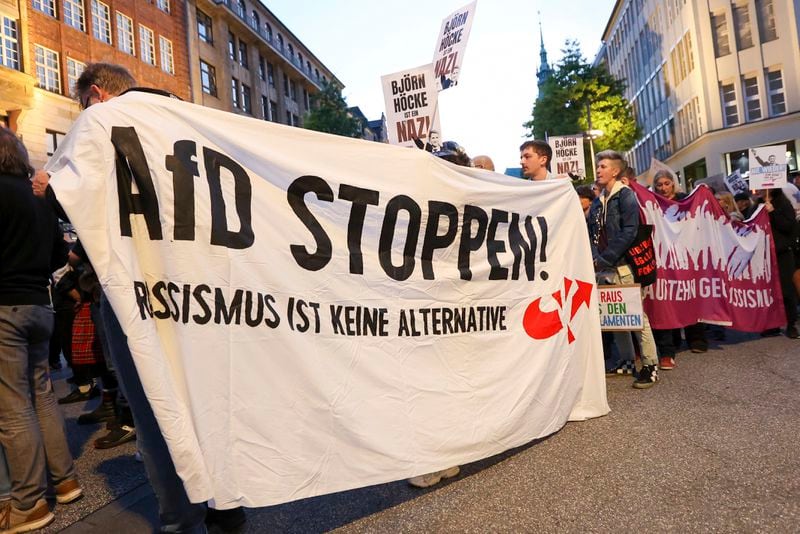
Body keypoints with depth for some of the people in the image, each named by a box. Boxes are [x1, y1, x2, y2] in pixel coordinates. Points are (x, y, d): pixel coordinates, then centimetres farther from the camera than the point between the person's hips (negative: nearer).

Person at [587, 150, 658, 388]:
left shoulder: (625, 195, -5)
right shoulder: (597, 202, 16)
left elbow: (629, 232, -15)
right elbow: (592, 233, 14)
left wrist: (605, 258, -16)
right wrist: (595, 258, -2)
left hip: (623, 266, -7)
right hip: (603, 269, 7)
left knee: (636, 316, -3)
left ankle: (650, 366, 7)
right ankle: (627, 361, 25)